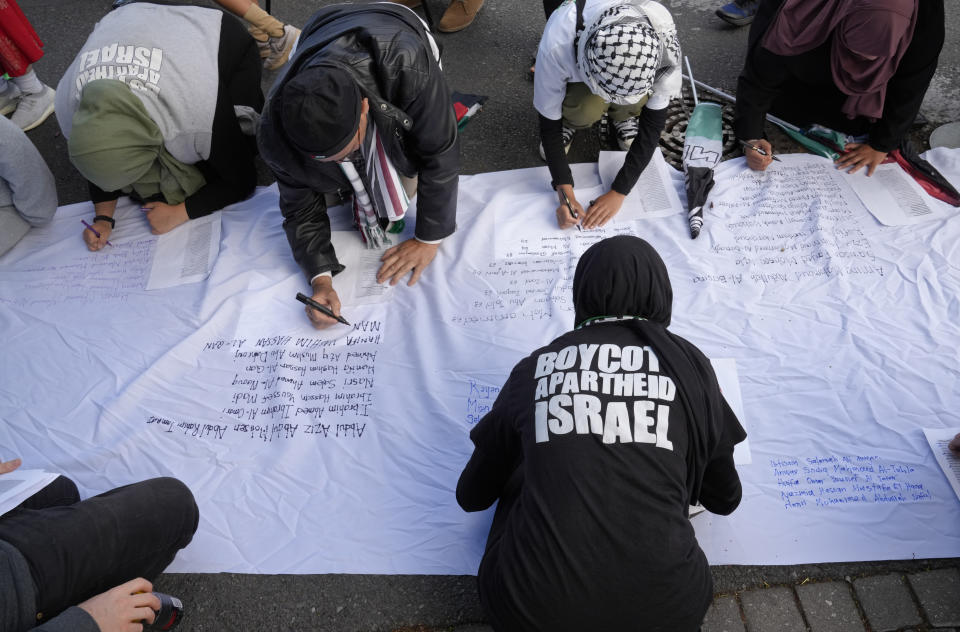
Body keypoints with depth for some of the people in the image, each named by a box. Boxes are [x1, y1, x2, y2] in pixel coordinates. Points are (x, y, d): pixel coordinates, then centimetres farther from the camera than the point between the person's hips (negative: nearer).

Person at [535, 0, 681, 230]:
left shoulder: (662, 43, -36)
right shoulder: (555, 46, -42)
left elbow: (653, 124, -28)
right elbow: (548, 121, -29)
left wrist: (618, 192, -30)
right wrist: (565, 192, -34)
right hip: (575, 75, -1)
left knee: (637, 102, -33)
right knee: (587, 109, -35)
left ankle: (622, 116, 3)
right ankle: (569, 121, 0)